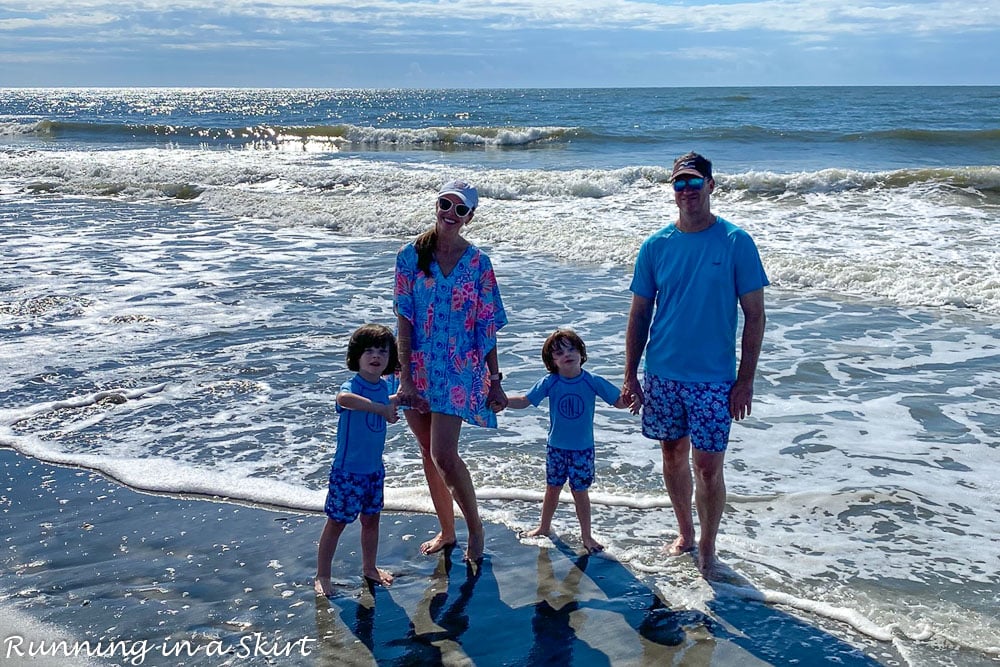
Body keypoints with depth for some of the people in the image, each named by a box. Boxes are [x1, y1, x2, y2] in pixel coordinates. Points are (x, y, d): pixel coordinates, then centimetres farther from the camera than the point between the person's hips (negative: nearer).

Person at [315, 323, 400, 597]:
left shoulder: (383, 386, 2)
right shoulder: (353, 386, -23)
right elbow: (343, 398, -51)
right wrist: (381, 409, -50)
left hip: (374, 469, 7)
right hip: (347, 471, -7)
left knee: (371, 520, 20)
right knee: (336, 523, 5)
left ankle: (369, 568, 39)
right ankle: (322, 576, 19)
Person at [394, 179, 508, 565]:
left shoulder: (478, 263, -2)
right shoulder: (411, 255, 0)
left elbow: (487, 327, 1)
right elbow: (404, 319, -3)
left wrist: (495, 381, 0)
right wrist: (405, 376, -9)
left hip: (459, 370, -3)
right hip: (419, 368, 3)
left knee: (443, 454, -12)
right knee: (428, 453, 11)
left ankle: (475, 529, 10)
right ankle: (447, 532, 28)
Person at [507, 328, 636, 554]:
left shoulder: (593, 382, -12)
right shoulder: (550, 383, -10)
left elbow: (619, 400, -8)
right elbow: (524, 400, -7)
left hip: (583, 449, -2)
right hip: (556, 448, 2)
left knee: (580, 492, 6)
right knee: (553, 488, 17)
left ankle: (586, 535, 22)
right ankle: (544, 527, 38)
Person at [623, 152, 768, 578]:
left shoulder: (735, 242, -7)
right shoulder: (656, 246, 1)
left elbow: (754, 315, -5)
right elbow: (639, 314, 7)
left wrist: (745, 380, -9)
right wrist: (630, 375, 4)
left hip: (714, 378, -3)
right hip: (662, 374, 3)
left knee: (708, 466, -1)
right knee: (673, 456, 15)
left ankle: (707, 549, 18)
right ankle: (685, 533, 34)